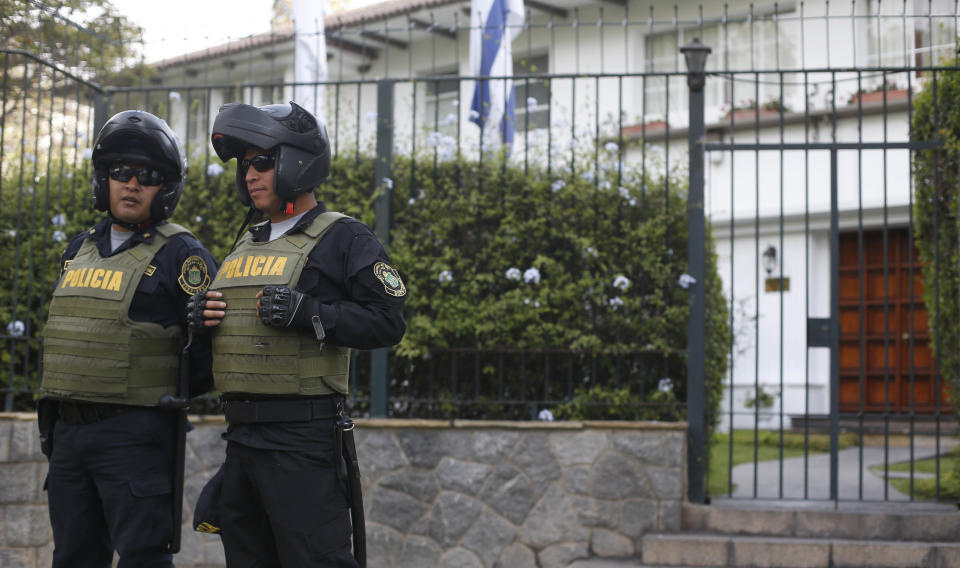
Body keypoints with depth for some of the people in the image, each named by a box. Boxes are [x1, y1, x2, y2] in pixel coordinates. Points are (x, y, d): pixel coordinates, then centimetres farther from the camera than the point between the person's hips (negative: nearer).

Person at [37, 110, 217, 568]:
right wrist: (50, 414, 20)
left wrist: (173, 394, -5)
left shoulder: (180, 255, -7)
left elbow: (212, 339, -11)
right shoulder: (79, 250, 15)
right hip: (69, 432, 7)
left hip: (135, 435, -7)